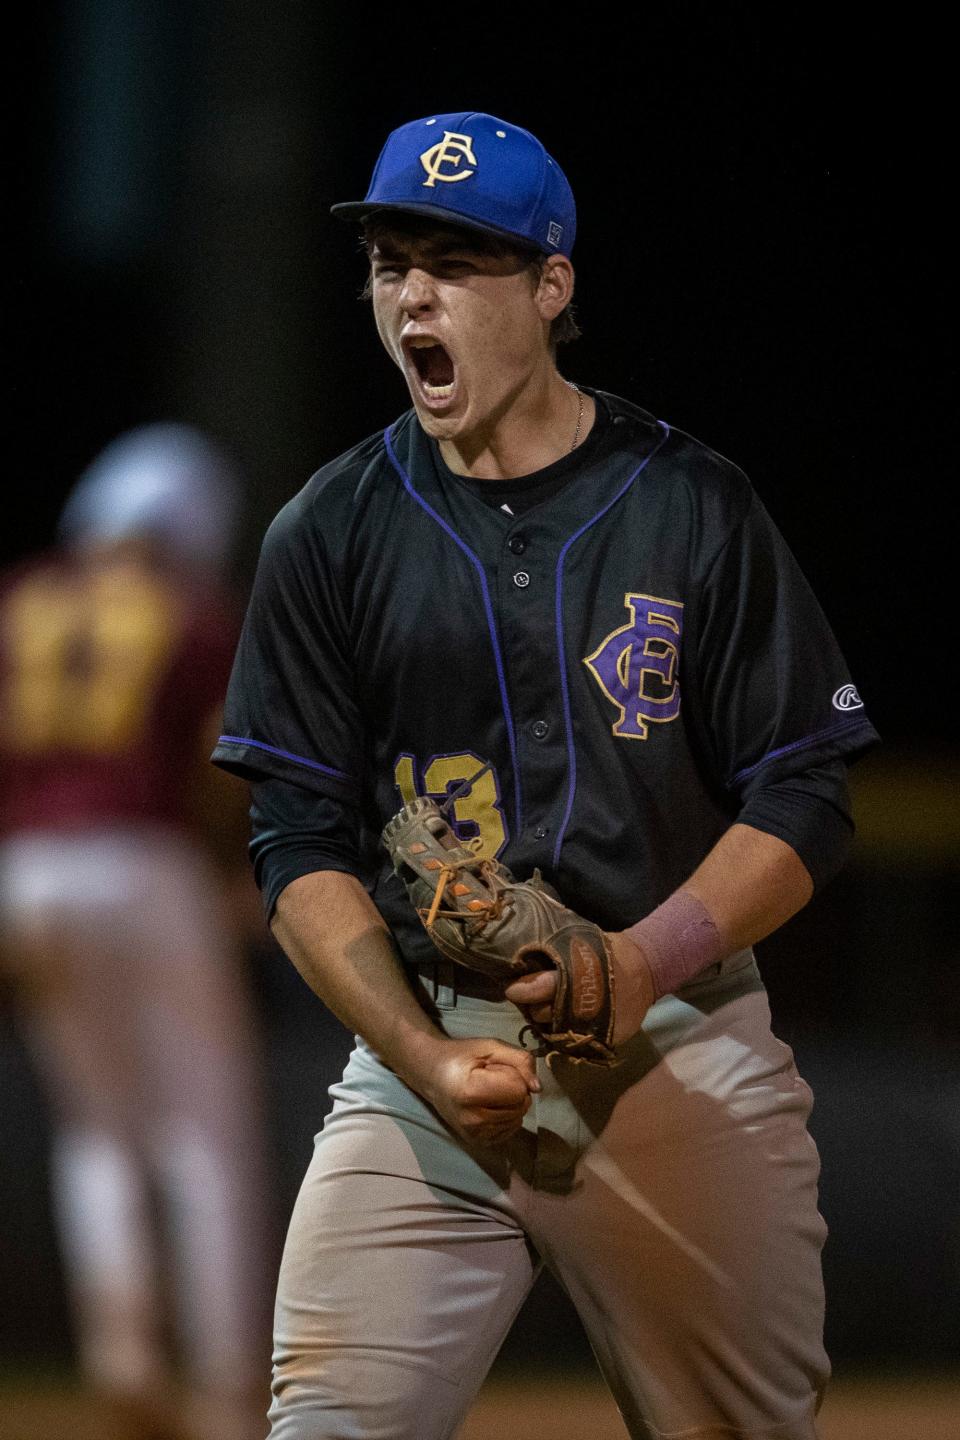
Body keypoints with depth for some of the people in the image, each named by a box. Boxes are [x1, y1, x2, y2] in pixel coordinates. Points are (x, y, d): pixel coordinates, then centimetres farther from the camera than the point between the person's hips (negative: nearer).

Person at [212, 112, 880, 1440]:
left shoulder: (692, 507, 3)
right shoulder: (331, 532, 7)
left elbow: (803, 803, 2)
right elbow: (301, 844, 4)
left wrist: (651, 958, -16)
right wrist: (428, 1060, -11)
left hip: (685, 1045, -1)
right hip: (422, 1046, 1)